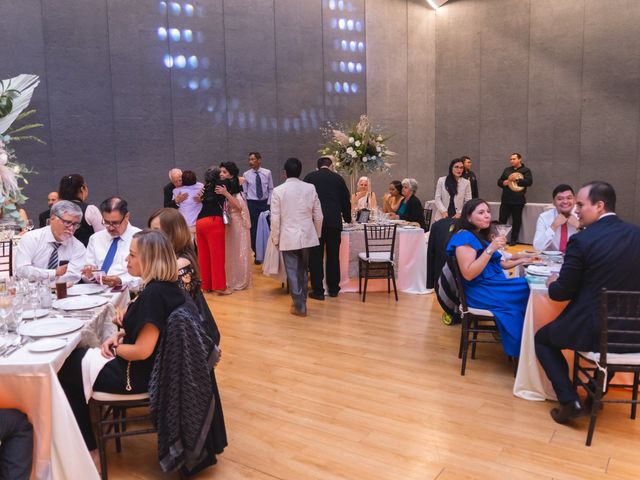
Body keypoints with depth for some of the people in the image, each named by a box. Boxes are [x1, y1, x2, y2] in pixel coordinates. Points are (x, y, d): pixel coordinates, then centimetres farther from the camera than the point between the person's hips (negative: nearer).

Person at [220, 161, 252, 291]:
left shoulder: (235, 187, -12)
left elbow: (239, 206, -24)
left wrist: (226, 194, -32)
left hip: (237, 223, -6)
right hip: (226, 223, 6)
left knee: (238, 251, 4)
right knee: (228, 251, 11)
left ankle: (239, 281, 15)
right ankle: (230, 280, 23)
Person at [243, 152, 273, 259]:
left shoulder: (267, 173, -1)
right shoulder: (246, 175, -1)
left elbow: (271, 189, 5)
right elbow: (244, 192, 2)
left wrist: (269, 203, -2)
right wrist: (247, 206, -2)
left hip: (265, 203, 0)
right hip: (252, 203, 0)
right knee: (254, 229, 3)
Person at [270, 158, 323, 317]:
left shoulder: (278, 190, -9)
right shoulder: (310, 188, -2)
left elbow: (275, 218, -9)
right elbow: (318, 215, 1)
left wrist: (275, 239, 3)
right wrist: (318, 234, 15)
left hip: (288, 237, -3)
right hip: (307, 236, 3)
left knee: (292, 272, 6)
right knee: (303, 271, 19)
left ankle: (300, 307, 10)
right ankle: (301, 301, 31)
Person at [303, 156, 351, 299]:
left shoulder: (309, 177, 6)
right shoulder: (338, 178, 9)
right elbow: (346, 201, 15)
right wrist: (347, 218, 31)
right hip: (334, 222, 2)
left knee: (316, 257, 2)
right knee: (333, 256, 11)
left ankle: (318, 290, 3)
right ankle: (333, 289, 19)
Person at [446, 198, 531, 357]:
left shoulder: (481, 236, 17)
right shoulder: (464, 236, -10)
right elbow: (468, 274, -19)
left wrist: (519, 261, 13)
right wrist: (490, 249, -21)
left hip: (494, 286, 8)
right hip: (481, 292, -8)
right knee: (530, 290, -18)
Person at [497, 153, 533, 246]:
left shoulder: (526, 170, 3)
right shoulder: (507, 170, 16)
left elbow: (529, 182, -11)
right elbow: (499, 181, 18)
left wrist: (516, 180, -19)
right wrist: (503, 183, -5)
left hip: (518, 200, -3)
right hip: (506, 200, 3)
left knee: (516, 221, 4)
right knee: (502, 220, -1)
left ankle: (513, 240, 13)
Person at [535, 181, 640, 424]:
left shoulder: (581, 240, -15)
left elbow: (561, 293, -9)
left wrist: (552, 283, 14)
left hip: (594, 330, -5)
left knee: (543, 337, 22)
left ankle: (570, 400, 7)